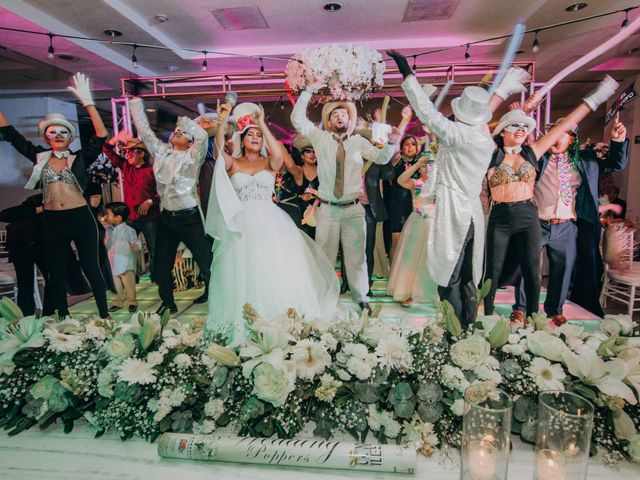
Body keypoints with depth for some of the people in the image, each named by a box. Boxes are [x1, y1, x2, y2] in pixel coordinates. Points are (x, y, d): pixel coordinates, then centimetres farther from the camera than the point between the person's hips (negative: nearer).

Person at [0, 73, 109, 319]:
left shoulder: (80, 159, 3)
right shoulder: (40, 157, 11)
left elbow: (101, 137, -9)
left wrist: (87, 102, -15)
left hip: (81, 219, -3)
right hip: (52, 222, 4)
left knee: (91, 267, 2)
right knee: (57, 273, 11)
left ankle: (105, 316, 11)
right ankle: (64, 321, 24)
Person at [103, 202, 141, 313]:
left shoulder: (128, 230, -12)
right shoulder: (109, 231, 7)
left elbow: (136, 242, -14)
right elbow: (106, 245, 20)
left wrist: (136, 245, -34)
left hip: (126, 265, -5)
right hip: (113, 265, 5)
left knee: (129, 285, 4)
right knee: (116, 286, 12)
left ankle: (131, 301, 18)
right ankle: (118, 302, 26)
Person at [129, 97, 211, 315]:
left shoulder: (193, 156, -3)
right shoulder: (161, 151, 11)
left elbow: (203, 136, -20)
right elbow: (143, 128, 15)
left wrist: (185, 120, -6)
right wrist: (135, 100, 17)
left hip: (189, 217, -5)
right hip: (166, 217, 5)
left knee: (206, 261, -3)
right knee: (161, 264, 12)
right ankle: (168, 303, 28)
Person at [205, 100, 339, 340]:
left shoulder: (269, 163, 8)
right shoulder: (233, 164, 9)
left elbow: (278, 154, -14)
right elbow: (219, 150, -11)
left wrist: (262, 124, -13)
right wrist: (223, 121, -19)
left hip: (269, 223, 0)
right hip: (242, 225, 1)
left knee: (275, 271, -2)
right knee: (243, 274, 2)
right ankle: (244, 322, 14)